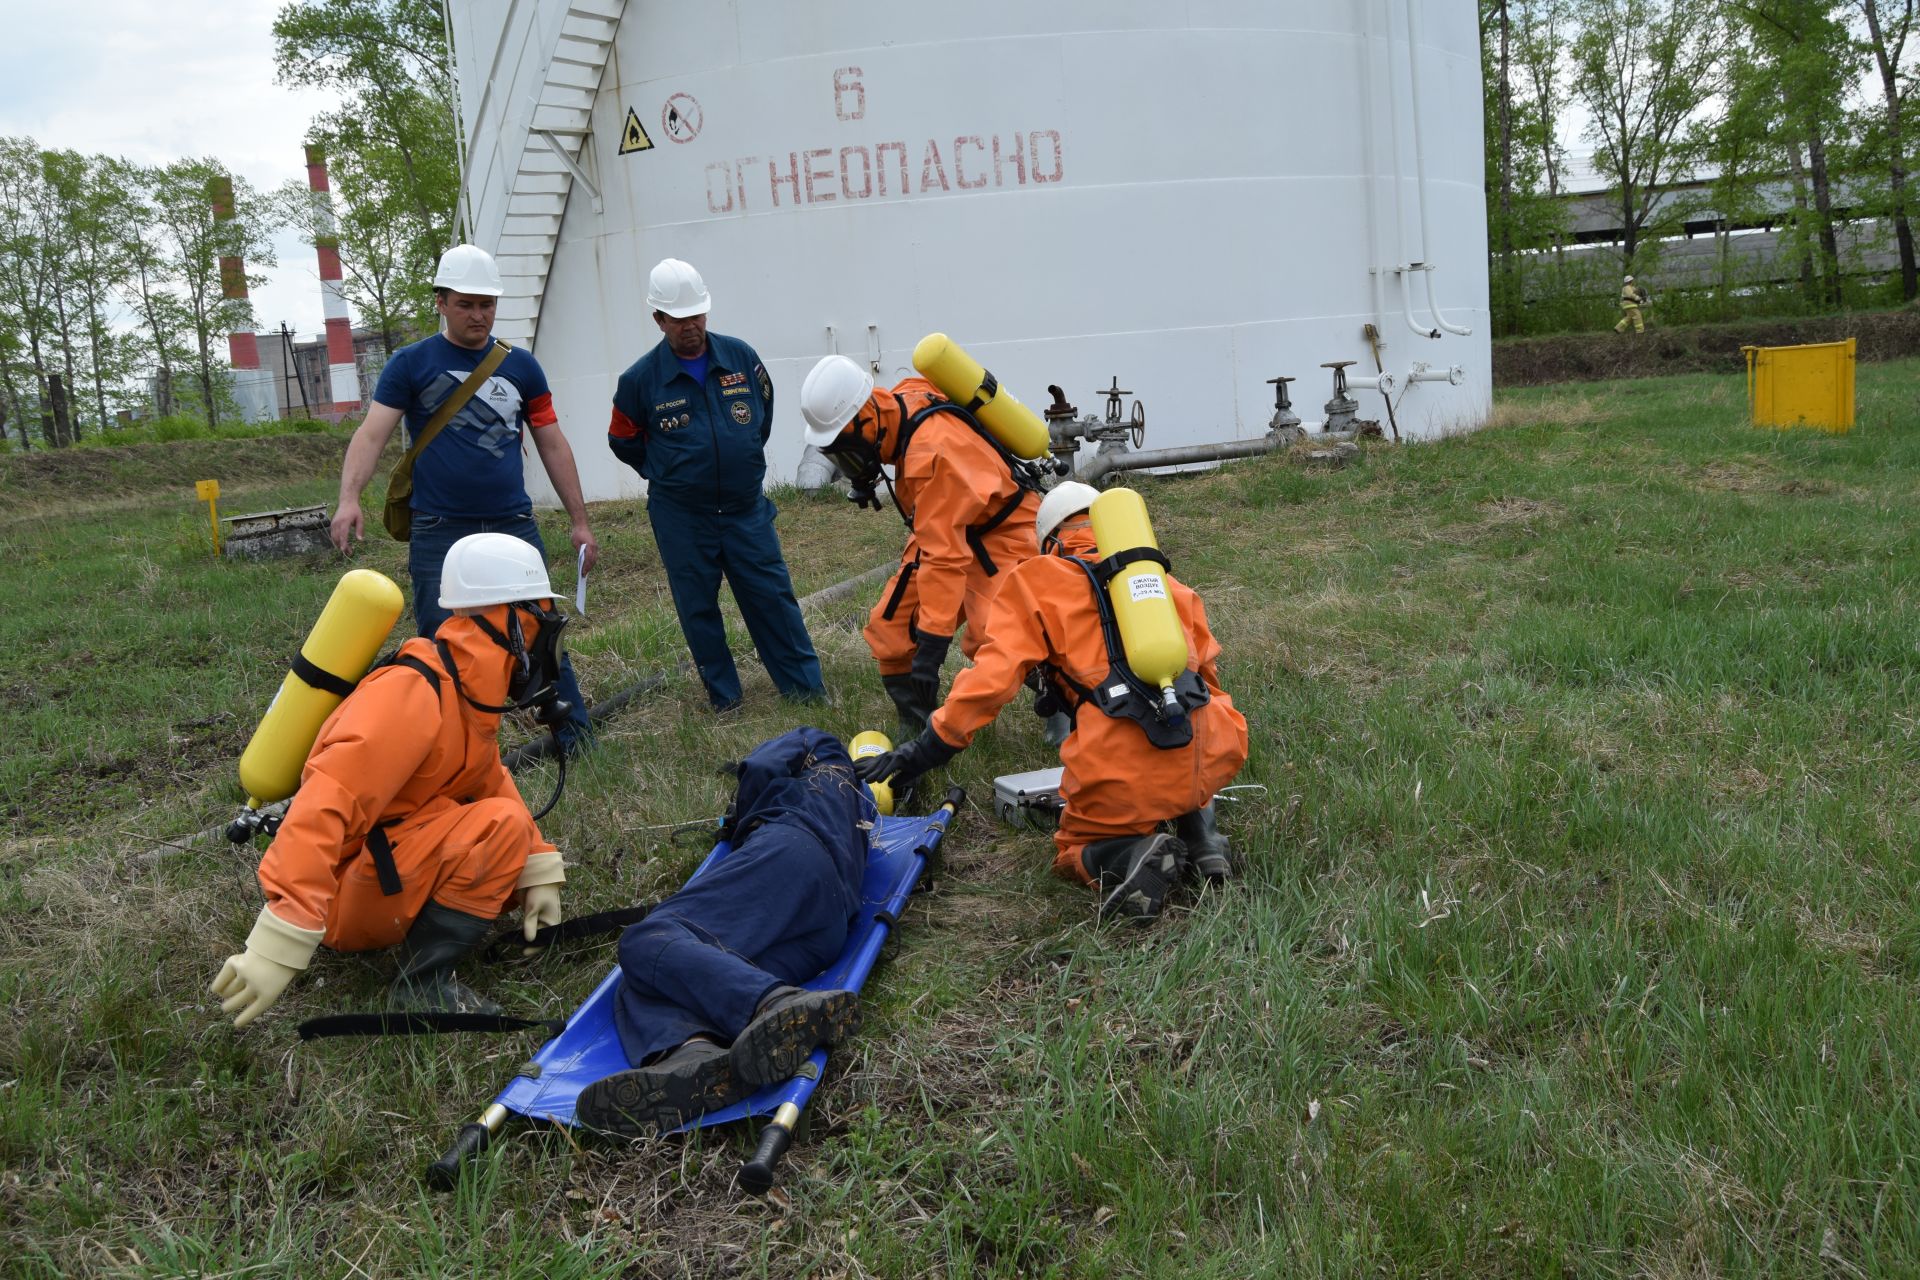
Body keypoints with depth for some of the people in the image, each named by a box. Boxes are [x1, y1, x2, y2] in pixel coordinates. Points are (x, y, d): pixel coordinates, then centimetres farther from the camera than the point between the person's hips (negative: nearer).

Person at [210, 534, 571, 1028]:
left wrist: (539, 870, -4)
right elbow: (326, 804, -34)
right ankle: (423, 982, -17)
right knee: (502, 825, -25)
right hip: (344, 898, -9)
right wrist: (279, 943, -40)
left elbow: (492, 782, 8)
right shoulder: (415, 693, -26)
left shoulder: (468, 691, 4)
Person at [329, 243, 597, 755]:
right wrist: (349, 497, -25)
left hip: (514, 526, 2)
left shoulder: (520, 367, 10)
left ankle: (574, 733, 11)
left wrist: (580, 522, 9)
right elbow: (372, 433, -8)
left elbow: (553, 446, 12)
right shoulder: (411, 364, 2)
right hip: (438, 534, -1)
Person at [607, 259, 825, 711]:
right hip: (680, 517, -1)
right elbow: (623, 442, 6)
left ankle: (804, 684, 13)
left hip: (747, 506, 1)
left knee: (773, 596, 3)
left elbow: (764, 407, 16)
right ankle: (723, 696, 20)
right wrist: (670, 474, 10)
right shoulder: (641, 378, -8)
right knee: (698, 607, 7)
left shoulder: (740, 356, -3)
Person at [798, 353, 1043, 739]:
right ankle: (916, 730, 15)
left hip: (1002, 531, -9)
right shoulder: (898, 403, -11)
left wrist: (932, 644, -34)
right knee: (889, 628, -1)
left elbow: (945, 554, -35)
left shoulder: (932, 451, -35)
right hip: (950, 525, 9)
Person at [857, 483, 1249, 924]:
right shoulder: (1168, 580, 22)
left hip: (1122, 775, -4)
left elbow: (992, 677, 0)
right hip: (1209, 759, 4)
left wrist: (922, 753, 6)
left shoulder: (1037, 582, 10)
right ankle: (1199, 827, 12)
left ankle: (1132, 854, -8)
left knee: (1073, 856, 24)